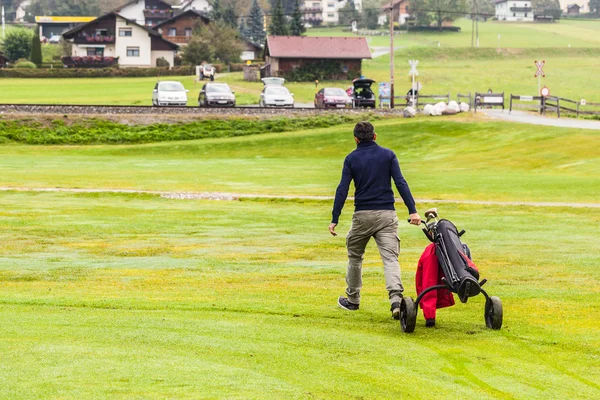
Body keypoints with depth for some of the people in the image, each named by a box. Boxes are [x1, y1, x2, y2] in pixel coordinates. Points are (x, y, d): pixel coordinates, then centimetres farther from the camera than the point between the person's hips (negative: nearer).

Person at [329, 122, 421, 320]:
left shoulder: (352, 158, 2)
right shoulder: (388, 155, 4)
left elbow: (342, 190, -4)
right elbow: (400, 183, -6)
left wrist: (335, 219, -4)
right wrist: (412, 210, -8)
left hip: (362, 215, 0)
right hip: (386, 214, 0)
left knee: (355, 256, 18)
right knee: (390, 258, -6)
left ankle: (352, 299, 28)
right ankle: (396, 299, -27)